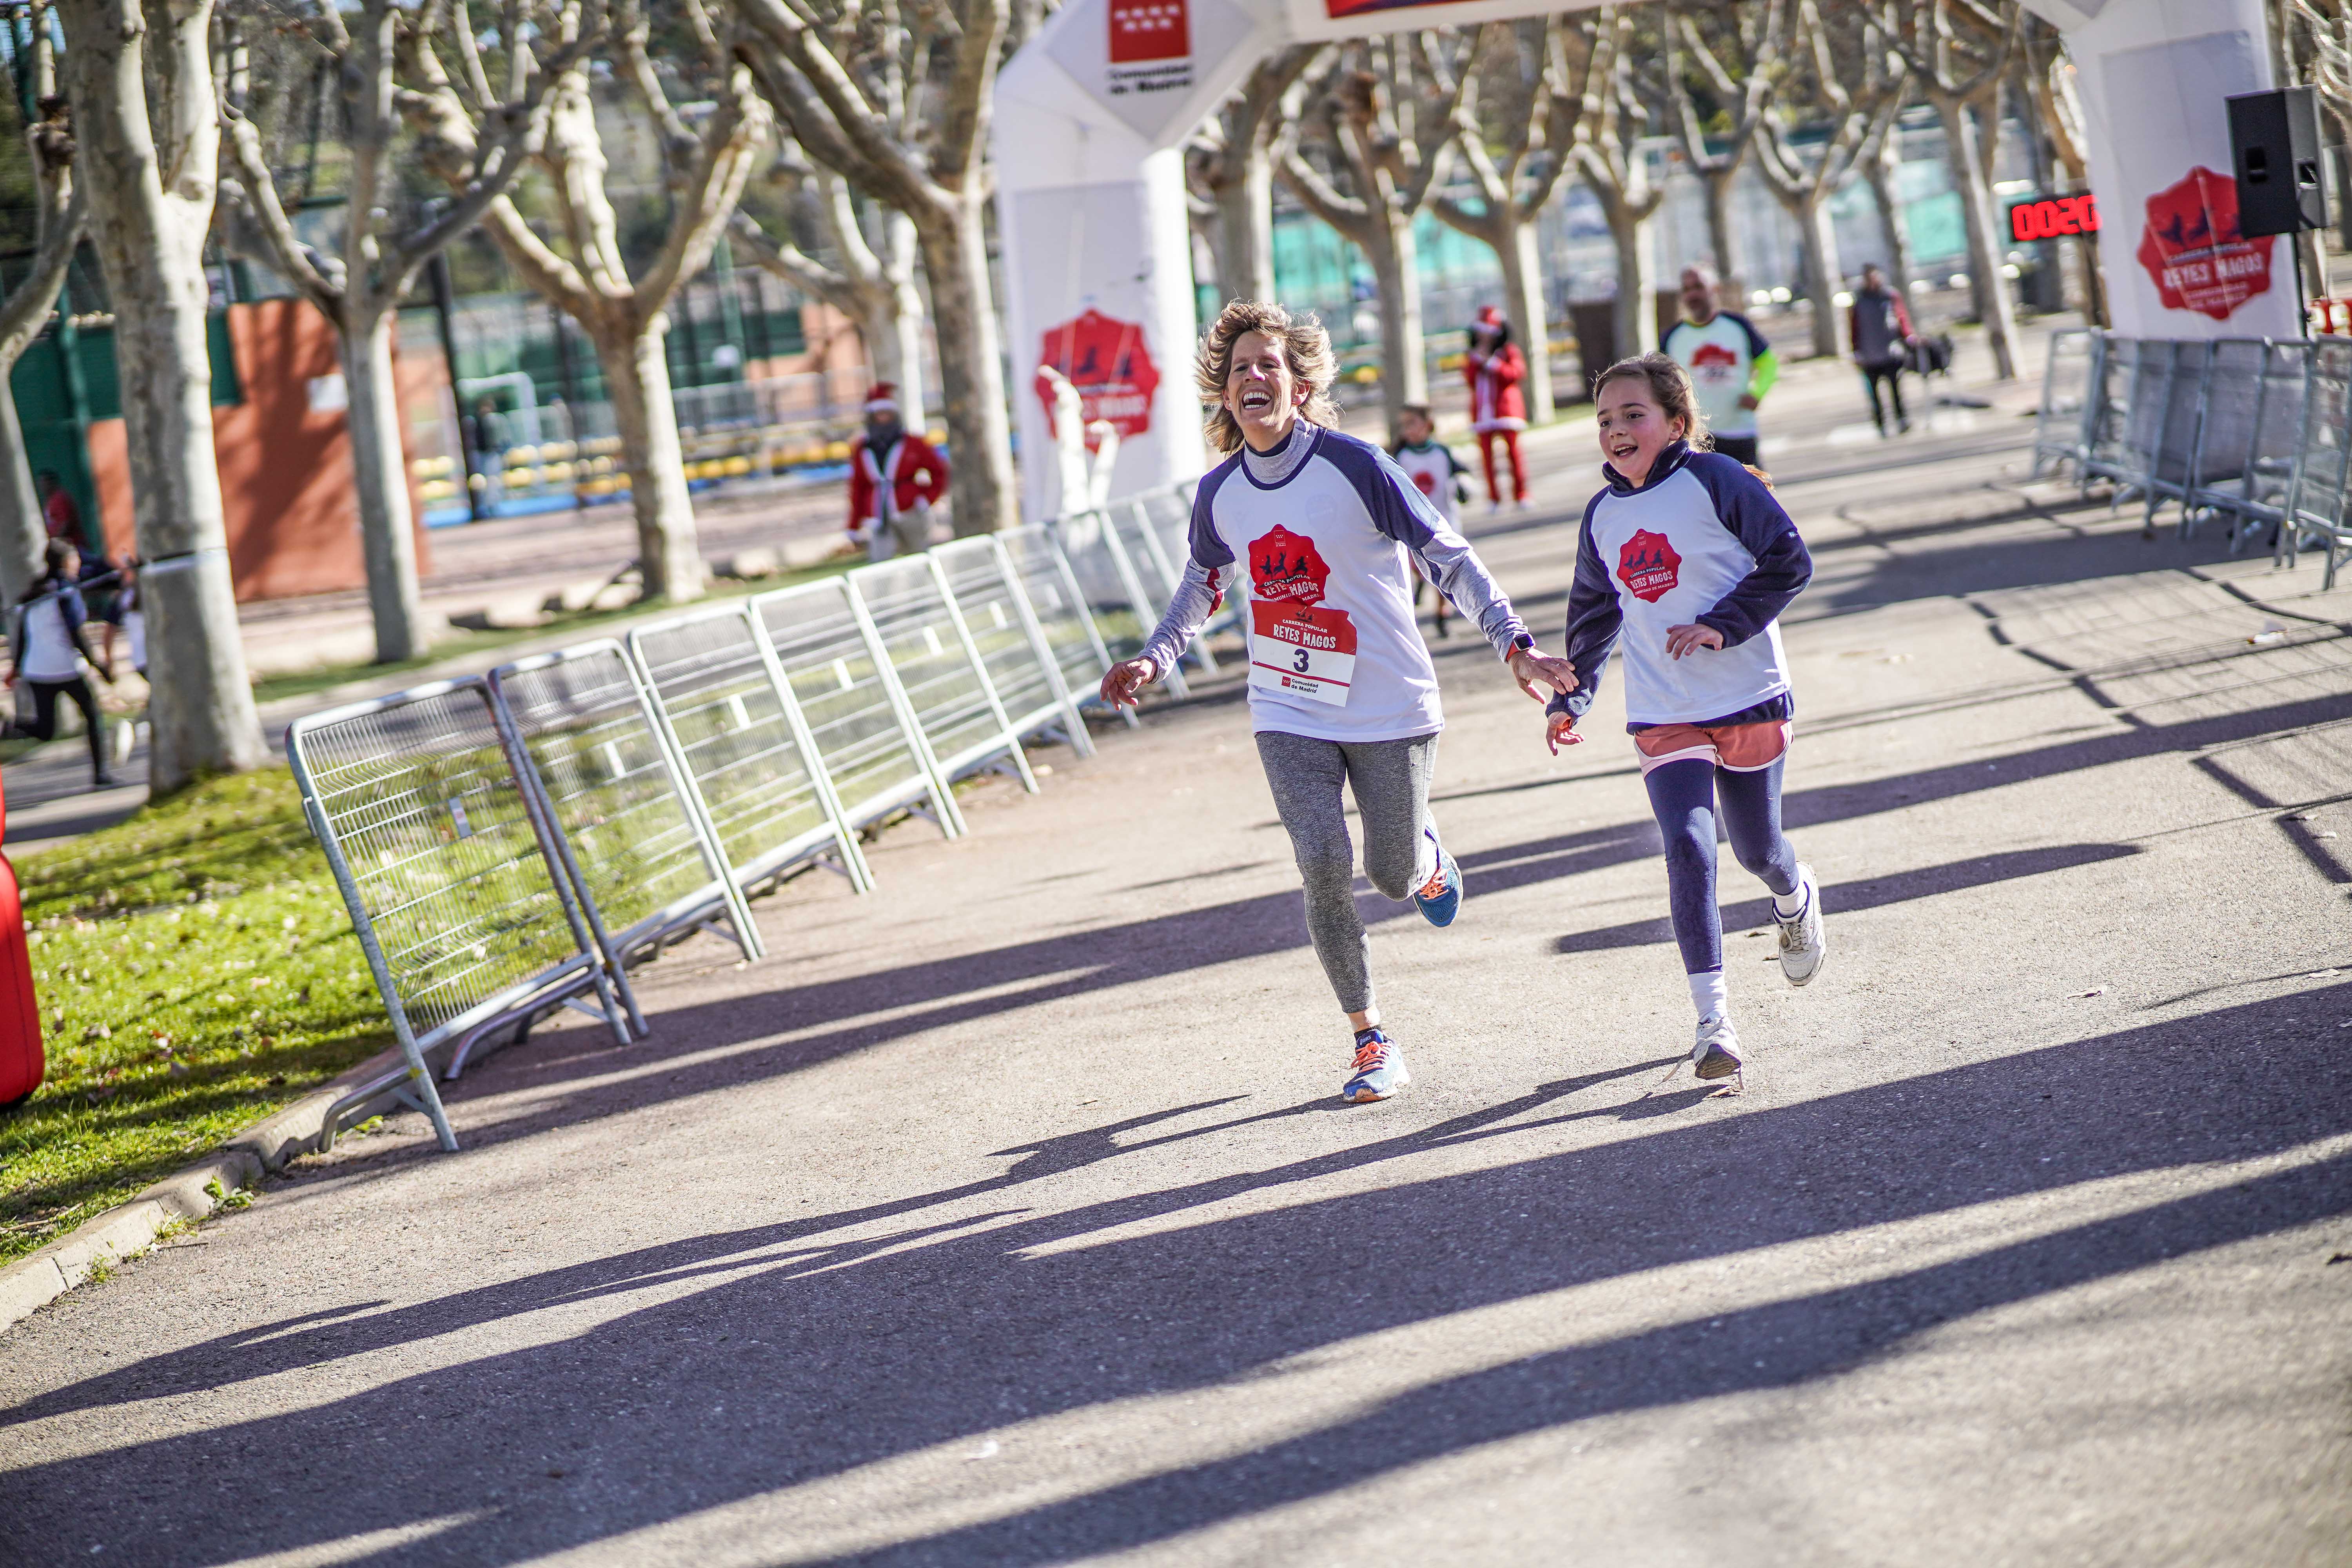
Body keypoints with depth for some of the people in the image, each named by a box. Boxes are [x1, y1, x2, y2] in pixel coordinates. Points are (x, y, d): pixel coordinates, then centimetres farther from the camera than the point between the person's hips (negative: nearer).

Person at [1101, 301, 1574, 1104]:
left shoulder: (1355, 465, -14)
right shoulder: (1220, 493, 0)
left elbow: (1449, 559, -11)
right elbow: (1203, 586, 19)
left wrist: (1514, 645, -19)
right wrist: (1155, 660, 5)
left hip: (1390, 706, -2)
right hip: (1289, 714, 2)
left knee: (1394, 876, 4)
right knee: (1325, 866, -14)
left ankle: (1428, 853, 44)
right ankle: (1371, 1042, 0)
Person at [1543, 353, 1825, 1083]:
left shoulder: (1714, 480, -10)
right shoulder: (1603, 515, 6)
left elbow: (1789, 561, -10)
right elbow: (1594, 613, 21)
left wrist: (1721, 625, -19)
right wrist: (1571, 697, 17)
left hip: (1749, 698, -3)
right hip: (1663, 716, 3)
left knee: (1756, 847, 11)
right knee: (1687, 845, -15)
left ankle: (1796, 897, 50)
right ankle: (1714, 1021, -16)